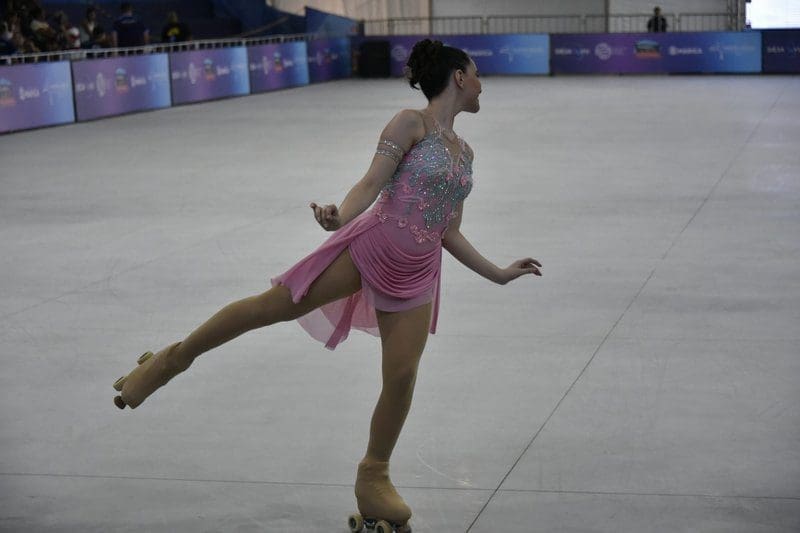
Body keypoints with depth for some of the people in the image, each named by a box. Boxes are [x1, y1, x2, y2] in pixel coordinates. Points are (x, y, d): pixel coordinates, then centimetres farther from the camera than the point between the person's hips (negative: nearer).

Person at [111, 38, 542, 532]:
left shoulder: (464, 151, 15)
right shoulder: (411, 123, -5)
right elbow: (371, 183, -16)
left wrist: (500, 274, 18)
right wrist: (339, 217, -35)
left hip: (416, 274, 6)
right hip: (371, 245, -6)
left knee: (402, 377, 0)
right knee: (274, 306, -4)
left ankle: (374, 478, 18)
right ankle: (175, 357, 14)